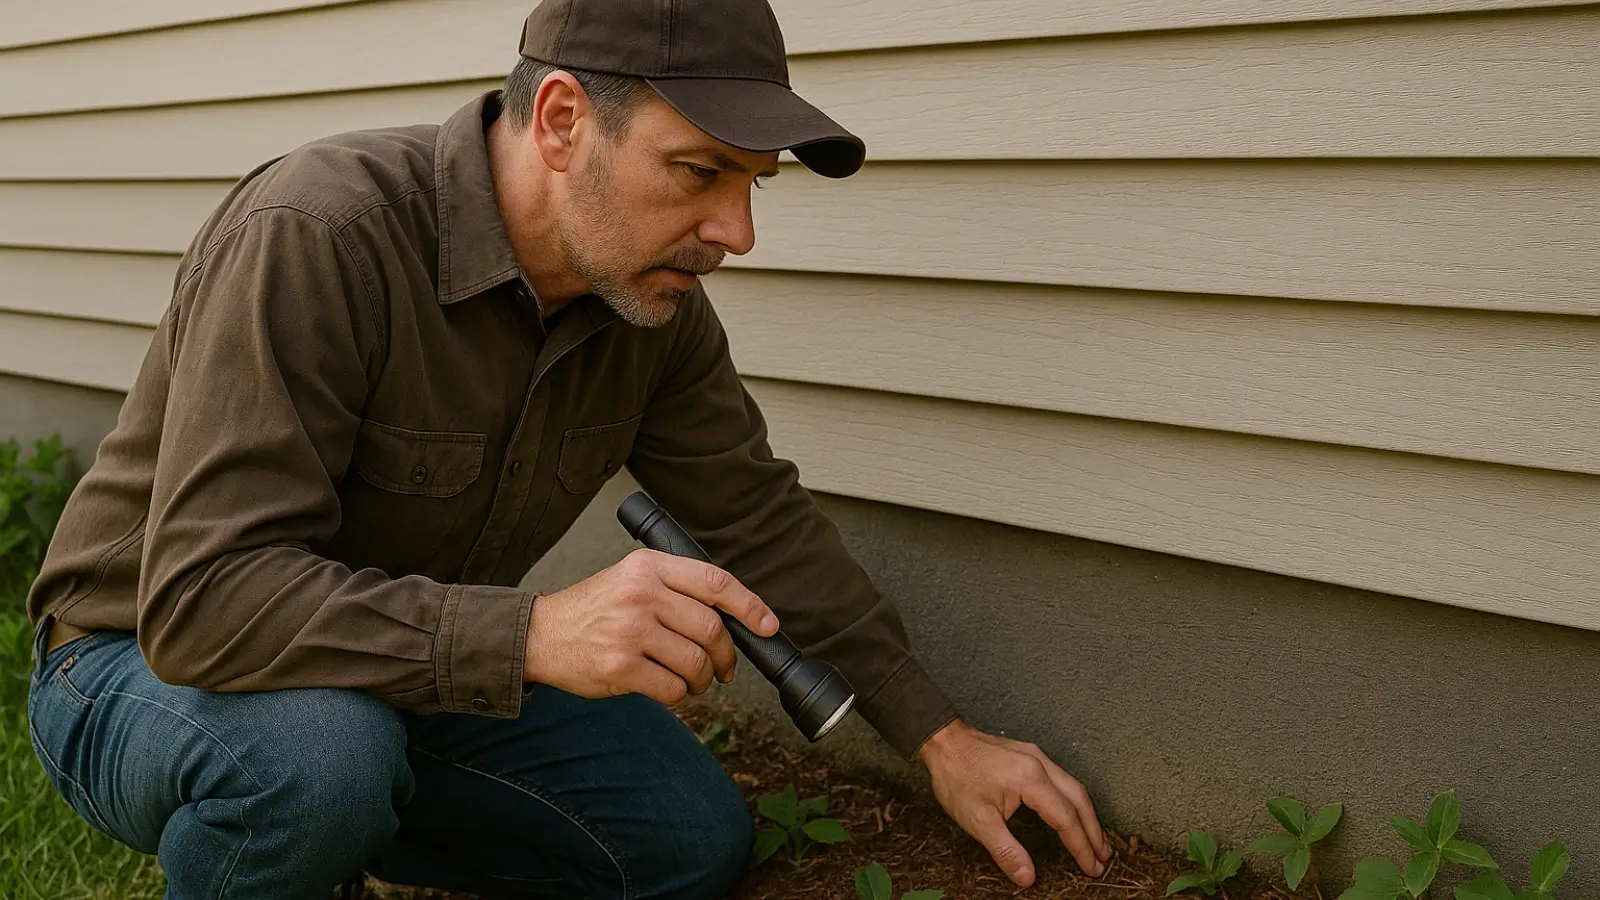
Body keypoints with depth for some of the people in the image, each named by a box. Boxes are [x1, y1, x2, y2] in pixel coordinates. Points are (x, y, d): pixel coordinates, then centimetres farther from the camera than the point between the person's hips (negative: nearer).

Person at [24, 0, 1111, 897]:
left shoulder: (652, 298, -9)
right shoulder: (315, 237, -32)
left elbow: (760, 515, 3)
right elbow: (204, 597, -37)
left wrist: (939, 736, 3)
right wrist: (536, 633, -47)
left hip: (418, 670, 7)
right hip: (145, 664, -6)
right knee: (318, 754, -39)